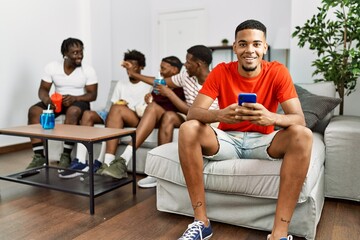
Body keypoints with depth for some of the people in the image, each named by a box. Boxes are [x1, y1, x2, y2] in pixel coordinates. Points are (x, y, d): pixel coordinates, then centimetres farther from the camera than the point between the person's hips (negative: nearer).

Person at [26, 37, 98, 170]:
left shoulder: (88, 70, -9)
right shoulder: (52, 67, -3)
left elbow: (93, 95, -10)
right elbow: (43, 89, 0)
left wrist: (74, 98, -29)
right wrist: (46, 99, -25)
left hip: (79, 102, -3)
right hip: (57, 102, 4)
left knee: (73, 111, -38)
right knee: (34, 111, -22)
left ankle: (66, 156, -28)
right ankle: (39, 156, -19)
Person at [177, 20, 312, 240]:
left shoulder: (277, 72, -9)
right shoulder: (221, 71, -7)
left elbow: (299, 119, -17)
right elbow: (193, 112, -16)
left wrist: (271, 117, -41)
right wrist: (219, 115, -40)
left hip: (262, 142, 0)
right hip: (227, 140, 1)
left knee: (302, 135, -28)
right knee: (188, 129, -26)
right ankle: (201, 221, -19)